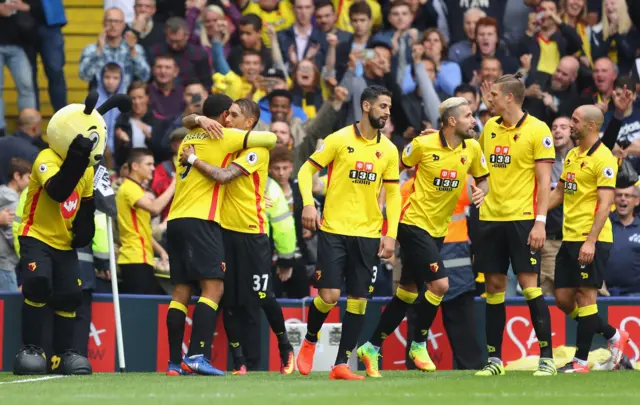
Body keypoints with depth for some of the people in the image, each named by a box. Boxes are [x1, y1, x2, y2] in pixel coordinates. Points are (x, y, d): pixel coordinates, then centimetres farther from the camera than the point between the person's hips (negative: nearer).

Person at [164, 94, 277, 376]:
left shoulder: (189, 138, 18)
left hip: (175, 220, 8)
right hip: (200, 220, -8)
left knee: (181, 290, 7)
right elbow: (271, 139, 3)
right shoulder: (223, 137, -1)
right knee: (213, 288, -11)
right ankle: (196, 356, -25)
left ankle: (174, 362, 4)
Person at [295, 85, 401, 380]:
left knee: (359, 299, -1)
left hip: (368, 234, 4)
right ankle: (310, 340, 19)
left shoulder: (388, 149, 7)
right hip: (333, 230, -4)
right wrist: (308, 203, -16)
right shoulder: (339, 140, -4)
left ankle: (341, 364, 6)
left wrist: (391, 235, 2)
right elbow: (306, 170, 0)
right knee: (328, 295, -10)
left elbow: (393, 193, 11)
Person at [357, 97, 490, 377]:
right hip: (414, 223, -6)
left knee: (407, 293, 10)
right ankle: (419, 344, 3)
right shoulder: (423, 145, -13)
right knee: (439, 283, -17)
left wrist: (481, 192, -9)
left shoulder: (472, 148, 1)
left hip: (439, 229, 6)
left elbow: (483, 179, 13)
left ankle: (372, 349, 20)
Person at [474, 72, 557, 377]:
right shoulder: (490, 127, 11)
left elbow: (544, 180, -9)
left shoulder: (537, 130, -7)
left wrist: (540, 222, -16)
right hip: (491, 217, 6)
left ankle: (547, 359, -4)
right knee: (494, 286, 5)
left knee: (529, 284, -8)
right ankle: (494, 360, 11)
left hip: (522, 219, -6)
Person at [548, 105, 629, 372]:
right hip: (569, 237, 9)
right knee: (563, 297, 7)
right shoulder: (572, 155, 14)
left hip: (591, 240, -9)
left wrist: (591, 241, -25)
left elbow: (605, 204, -18)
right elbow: (560, 193, 23)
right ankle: (614, 336, 21)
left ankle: (581, 361, -1)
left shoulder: (603, 158, -12)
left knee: (585, 295, -6)